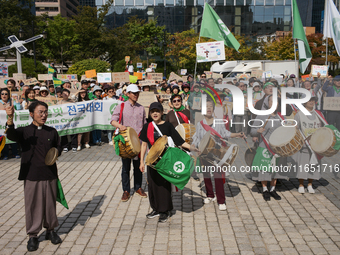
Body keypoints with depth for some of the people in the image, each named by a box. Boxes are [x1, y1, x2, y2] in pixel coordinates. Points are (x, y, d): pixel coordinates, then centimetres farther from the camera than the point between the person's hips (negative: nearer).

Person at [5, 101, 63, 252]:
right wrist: (10, 119, -40)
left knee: (50, 204, 12)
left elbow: (58, 147, 16)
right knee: (33, 205, 5)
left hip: (50, 175, 2)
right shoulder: (24, 131, -2)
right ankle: (33, 235, 21)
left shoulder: (52, 132, 7)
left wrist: (56, 152, -7)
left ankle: (50, 230, 30)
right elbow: (11, 135, -23)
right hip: (31, 176, -2)